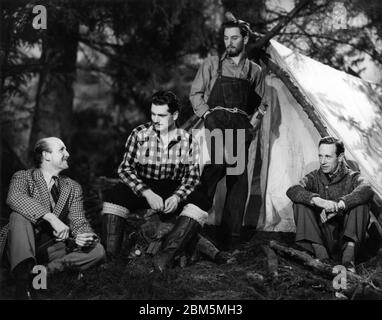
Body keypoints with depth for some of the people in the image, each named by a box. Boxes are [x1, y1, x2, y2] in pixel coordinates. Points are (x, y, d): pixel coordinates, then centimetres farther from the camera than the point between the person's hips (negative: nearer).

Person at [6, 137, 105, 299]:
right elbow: (14, 197, -25)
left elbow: (78, 222, 3)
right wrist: (51, 217, -36)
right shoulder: (23, 177, -2)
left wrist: (84, 237, -23)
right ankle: (23, 281, -39)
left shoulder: (73, 188, 10)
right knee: (19, 215, -31)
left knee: (97, 250, -16)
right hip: (23, 248, -3)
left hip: (52, 249, 3)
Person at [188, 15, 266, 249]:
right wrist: (207, 115, -7)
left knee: (238, 182, 1)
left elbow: (259, 105, 19)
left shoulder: (255, 71, 15)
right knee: (211, 170, -23)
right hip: (217, 123, -3)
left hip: (241, 128, 3)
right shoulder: (212, 64, 9)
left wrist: (252, 125, 3)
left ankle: (228, 234, 9)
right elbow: (196, 94, 8)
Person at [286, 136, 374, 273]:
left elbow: (366, 189, -26)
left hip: (345, 237, -2)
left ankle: (348, 259, -31)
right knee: (300, 203, -17)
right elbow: (292, 191, -16)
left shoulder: (352, 177, 0)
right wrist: (318, 201, -35)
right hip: (321, 237, 2)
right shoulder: (314, 177, 6)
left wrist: (339, 206, -40)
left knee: (360, 202, -23)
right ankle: (322, 257, -27)